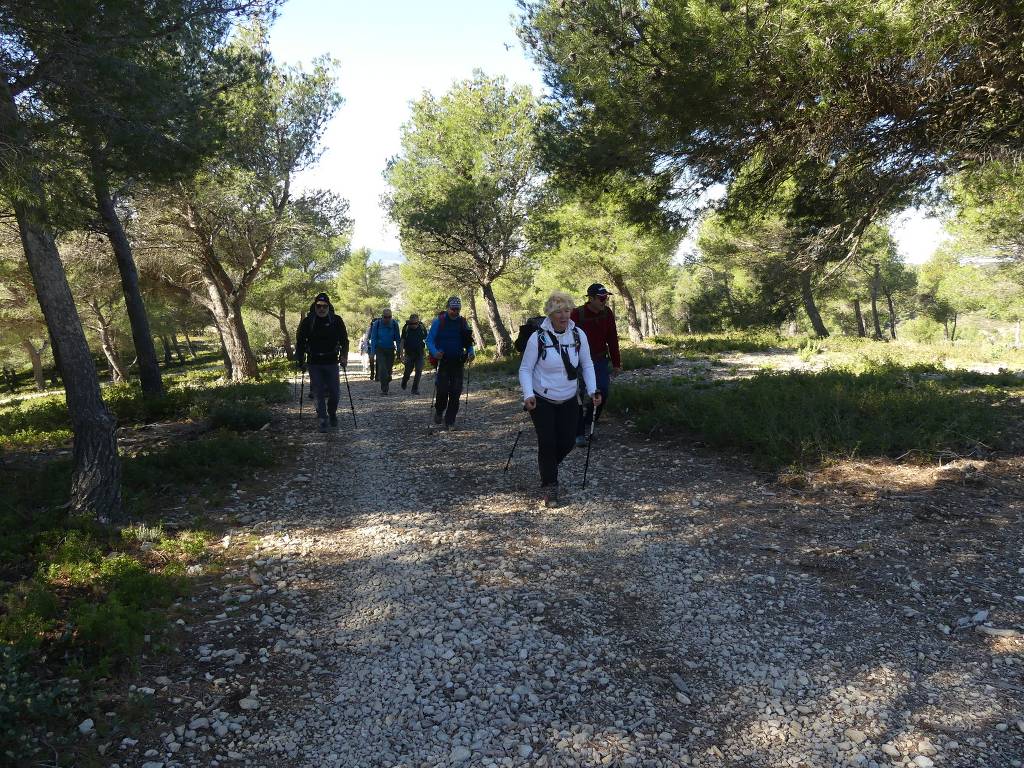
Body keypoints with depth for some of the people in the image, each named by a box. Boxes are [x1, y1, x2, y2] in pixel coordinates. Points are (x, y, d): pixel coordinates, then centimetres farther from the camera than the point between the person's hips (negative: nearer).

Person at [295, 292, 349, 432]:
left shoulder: (337, 320, 1)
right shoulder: (307, 322, 0)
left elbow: (344, 340, 8)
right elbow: (300, 342, 6)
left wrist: (343, 356, -5)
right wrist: (300, 361, 2)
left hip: (332, 362, 0)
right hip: (314, 363, 0)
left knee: (334, 392, 1)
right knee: (319, 393, -1)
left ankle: (332, 415, 27)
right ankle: (322, 421, 6)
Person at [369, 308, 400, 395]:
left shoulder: (394, 324, -4)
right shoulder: (377, 324, -8)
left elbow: (398, 338, 5)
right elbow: (373, 338, -3)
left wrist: (399, 350, 3)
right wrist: (372, 352, -8)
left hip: (390, 349, 2)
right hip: (380, 349, -2)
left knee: (389, 369, 5)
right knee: (382, 369, -15)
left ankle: (385, 388, 22)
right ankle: (384, 389, -14)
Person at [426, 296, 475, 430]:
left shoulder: (463, 322, 7)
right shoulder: (439, 321, -3)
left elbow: (468, 341, 15)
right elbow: (429, 340, -4)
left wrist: (470, 353, -5)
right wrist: (435, 352, -23)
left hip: (458, 362, 3)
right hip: (443, 361, -3)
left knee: (456, 392, -1)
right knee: (443, 390, -11)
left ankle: (449, 420, 9)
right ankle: (439, 412, 18)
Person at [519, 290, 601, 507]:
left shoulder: (578, 335, -7)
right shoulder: (538, 338, -17)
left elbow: (587, 365, 5)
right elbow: (525, 369, -10)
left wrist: (592, 390, -8)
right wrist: (528, 395, -24)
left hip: (569, 400, 4)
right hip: (542, 400, -4)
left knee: (567, 442, 6)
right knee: (547, 443, -7)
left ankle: (548, 466, 39)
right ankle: (549, 488, 9)